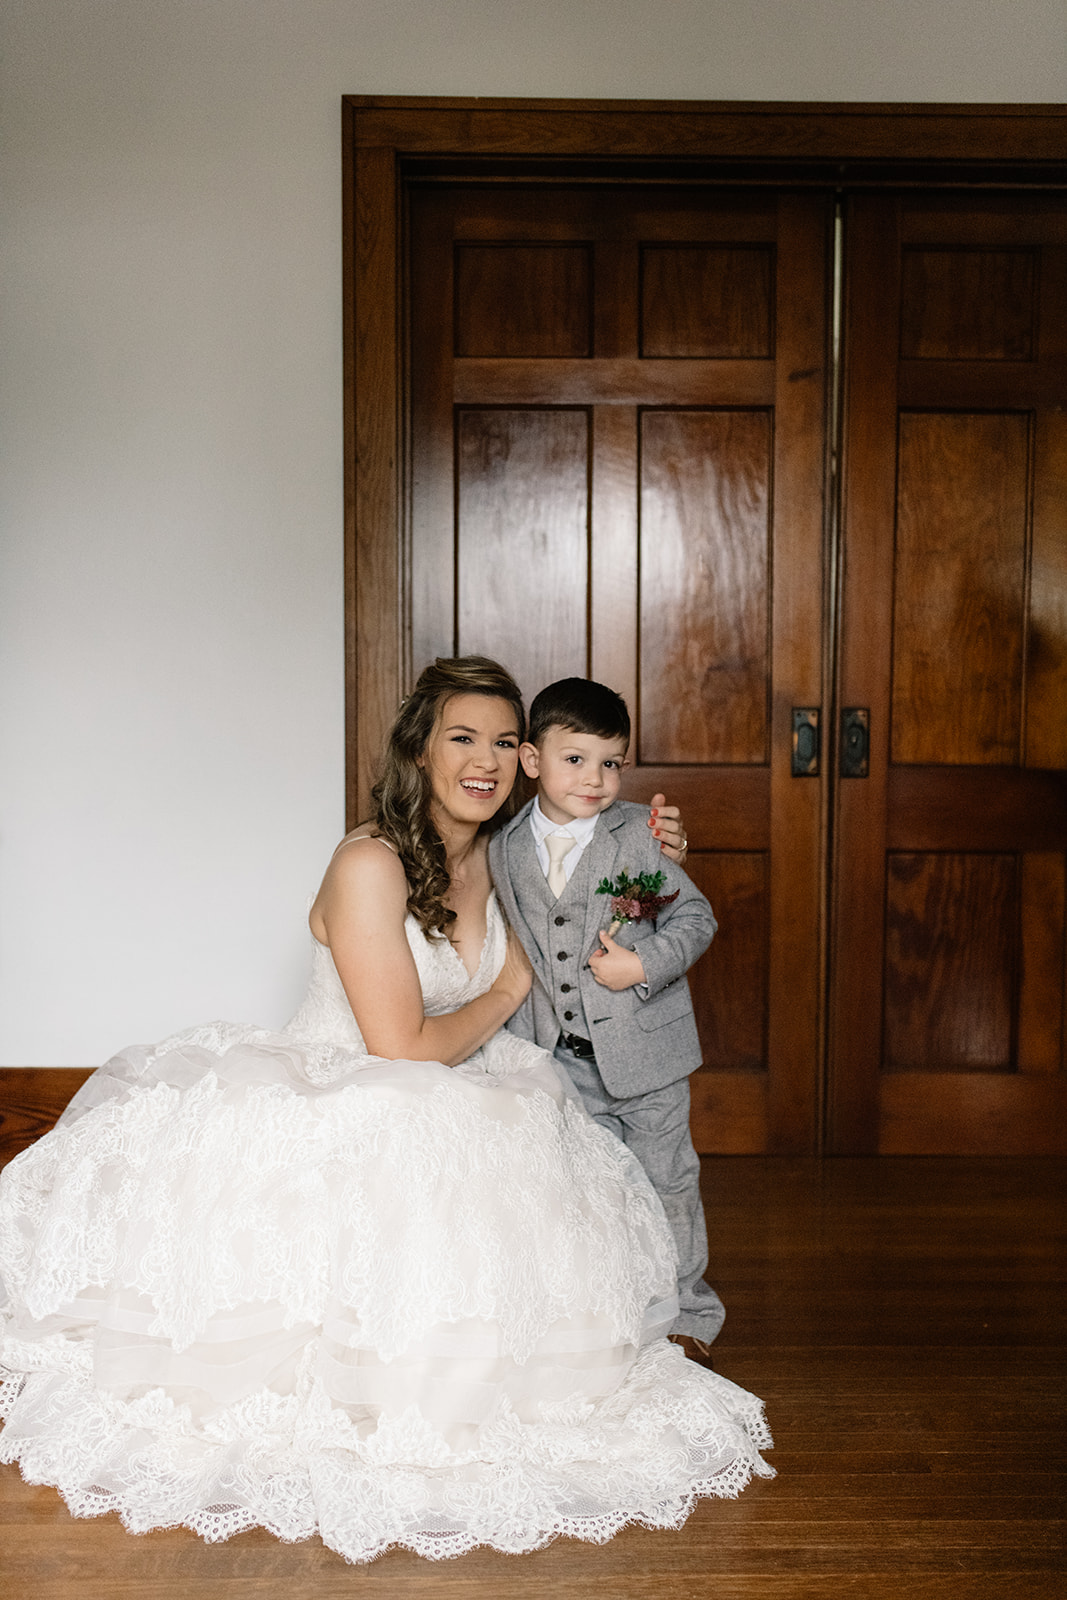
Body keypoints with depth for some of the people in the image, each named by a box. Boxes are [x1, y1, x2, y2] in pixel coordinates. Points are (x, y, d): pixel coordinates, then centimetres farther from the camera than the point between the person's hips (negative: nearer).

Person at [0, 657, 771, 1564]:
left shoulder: (489, 857, 3)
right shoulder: (370, 864, -21)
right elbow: (404, 1045, -22)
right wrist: (508, 994, -5)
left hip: (452, 1107, 8)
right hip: (331, 1108, -8)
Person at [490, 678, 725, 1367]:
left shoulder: (641, 833, -8)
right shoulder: (505, 849, 0)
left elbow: (697, 917, -6)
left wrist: (644, 965, -20)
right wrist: (514, 1030, 8)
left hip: (643, 1047, -2)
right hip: (560, 1058, 2)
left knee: (666, 1180, 9)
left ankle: (685, 1313, 28)